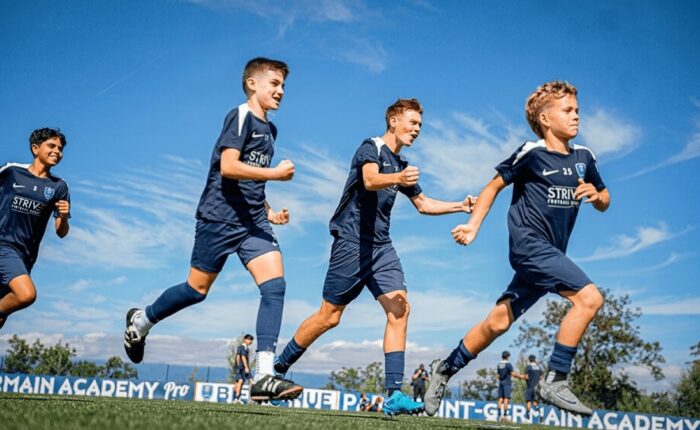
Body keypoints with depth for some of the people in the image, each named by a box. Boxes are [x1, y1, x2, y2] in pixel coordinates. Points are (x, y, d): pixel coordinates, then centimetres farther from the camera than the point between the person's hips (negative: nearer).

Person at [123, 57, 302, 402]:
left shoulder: (269, 129, 18)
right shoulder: (240, 117, -7)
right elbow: (228, 167, -20)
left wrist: (268, 212, 16)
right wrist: (275, 173, -18)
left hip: (252, 222, 7)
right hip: (220, 217, -7)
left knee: (275, 286, -12)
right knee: (197, 289, 4)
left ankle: (264, 377, -15)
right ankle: (140, 320, 32)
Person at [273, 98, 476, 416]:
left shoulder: (402, 166, 18)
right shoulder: (371, 148, -5)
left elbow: (424, 204, 29)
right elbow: (369, 180, -26)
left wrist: (461, 207, 18)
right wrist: (398, 179, -46)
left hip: (381, 247, 7)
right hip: (352, 242, -7)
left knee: (399, 309, -11)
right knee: (329, 316, -2)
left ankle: (394, 394, -13)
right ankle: (277, 368, 19)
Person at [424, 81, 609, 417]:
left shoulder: (584, 157, 12)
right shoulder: (531, 153, -6)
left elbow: (604, 202, 20)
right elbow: (495, 185, 3)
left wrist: (595, 194, -3)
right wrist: (473, 225, -4)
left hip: (550, 253, 7)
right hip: (530, 244, -7)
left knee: (499, 321, 9)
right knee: (589, 298, -21)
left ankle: (447, 368, 26)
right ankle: (554, 380, -13)